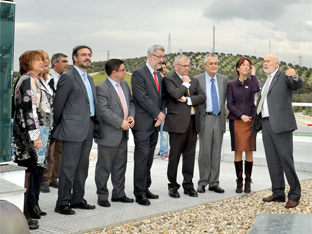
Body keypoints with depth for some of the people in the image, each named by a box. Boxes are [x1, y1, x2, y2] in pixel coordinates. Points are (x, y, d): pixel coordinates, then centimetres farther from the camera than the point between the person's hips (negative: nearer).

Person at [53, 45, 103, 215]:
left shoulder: (89, 79, 18)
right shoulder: (68, 77, -8)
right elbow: (58, 104, -8)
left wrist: (96, 123, 11)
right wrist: (58, 126, -4)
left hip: (88, 129, 8)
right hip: (73, 129, -8)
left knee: (82, 167, 13)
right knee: (69, 167, -3)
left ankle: (77, 199, 24)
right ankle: (62, 203, 5)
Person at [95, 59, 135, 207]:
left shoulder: (124, 84, 11)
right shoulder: (101, 88, -15)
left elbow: (131, 102, 18)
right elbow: (103, 111, -22)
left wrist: (131, 116, -1)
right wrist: (121, 123, -21)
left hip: (123, 134, 8)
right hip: (108, 134, -8)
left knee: (120, 166, 16)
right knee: (104, 167, 3)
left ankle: (118, 194, 28)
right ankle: (102, 196, 15)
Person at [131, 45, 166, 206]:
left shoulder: (159, 75, 18)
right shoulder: (139, 73, -8)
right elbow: (142, 97, -16)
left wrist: (162, 114, 1)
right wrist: (158, 113, -13)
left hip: (155, 122, 8)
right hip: (143, 123, -8)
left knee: (149, 158, 12)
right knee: (141, 157, -6)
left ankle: (146, 188, 20)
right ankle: (139, 193, -1)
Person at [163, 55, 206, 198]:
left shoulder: (194, 81, 18)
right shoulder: (169, 80, -1)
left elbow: (202, 97, 6)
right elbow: (176, 94, -18)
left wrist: (188, 99, -9)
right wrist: (186, 83, -4)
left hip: (193, 122, 6)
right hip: (177, 122, -5)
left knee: (190, 155, 9)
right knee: (175, 155, 0)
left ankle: (188, 185, 18)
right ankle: (173, 186, 11)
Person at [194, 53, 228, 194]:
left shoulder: (224, 79, 8)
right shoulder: (197, 79, -2)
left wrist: (222, 111, 10)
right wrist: (198, 114, -4)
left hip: (219, 118, 3)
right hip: (205, 118, -3)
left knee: (217, 152, 6)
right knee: (205, 151, -1)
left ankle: (214, 182, 12)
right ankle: (203, 182, 9)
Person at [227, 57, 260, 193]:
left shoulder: (251, 82, 8)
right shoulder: (231, 85, 7)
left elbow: (256, 89, -17)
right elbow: (230, 104, 1)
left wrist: (253, 74, -5)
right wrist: (241, 115, -10)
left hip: (250, 120, 0)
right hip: (236, 121, 0)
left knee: (249, 151, 1)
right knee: (238, 151, 0)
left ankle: (248, 182, 8)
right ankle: (239, 182, 7)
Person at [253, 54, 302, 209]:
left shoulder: (284, 77, -1)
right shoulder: (266, 81, 23)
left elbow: (297, 85, -21)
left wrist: (295, 76, -43)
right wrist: (256, 122, 16)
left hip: (280, 123, -8)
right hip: (266, 123, 8)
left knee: (286, 158, -9)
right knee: (272, 160, 8)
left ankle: (294, 195, -1)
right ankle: (278, 193, 15)